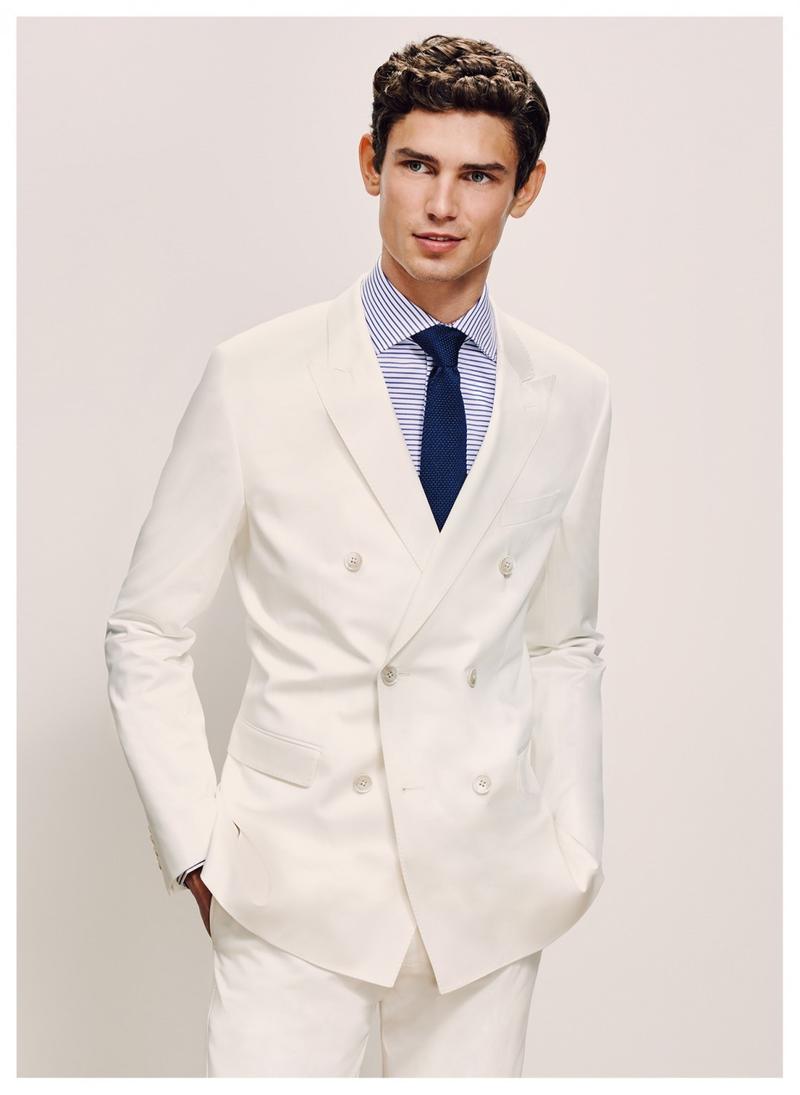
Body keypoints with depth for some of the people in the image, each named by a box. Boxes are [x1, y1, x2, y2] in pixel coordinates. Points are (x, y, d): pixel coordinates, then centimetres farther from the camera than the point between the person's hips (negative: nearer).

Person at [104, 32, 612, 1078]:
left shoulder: (573, 397, 4)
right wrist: (197, 850, -3)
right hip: (298, 880, -2)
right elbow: (147, 635, 1)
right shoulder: (255, 378, -5)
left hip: (491, 895, 3)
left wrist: (577, 851, 10)